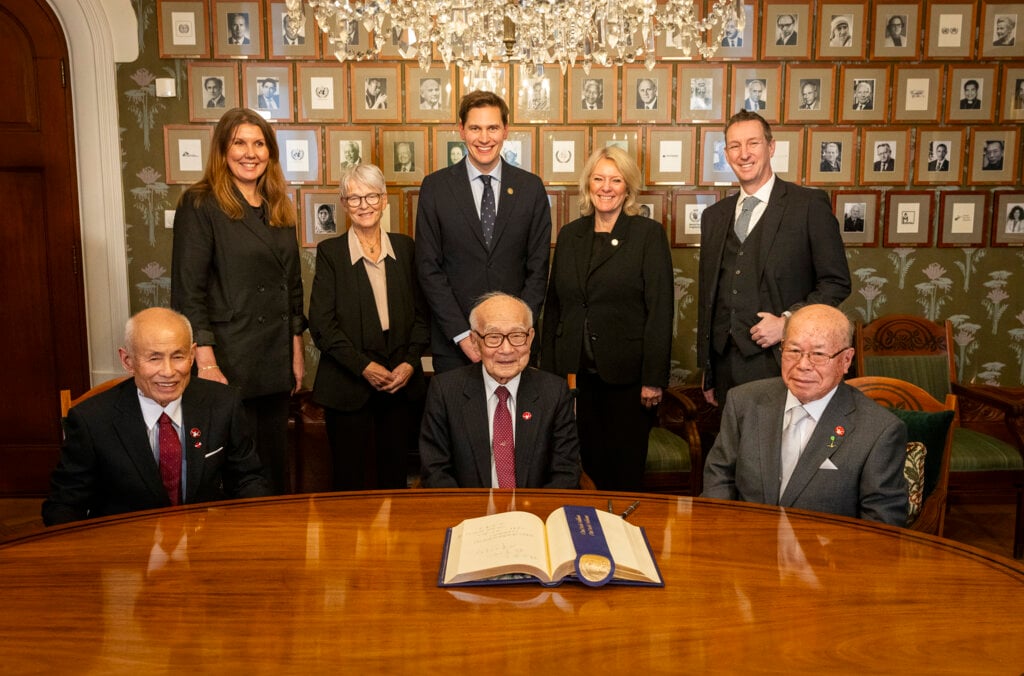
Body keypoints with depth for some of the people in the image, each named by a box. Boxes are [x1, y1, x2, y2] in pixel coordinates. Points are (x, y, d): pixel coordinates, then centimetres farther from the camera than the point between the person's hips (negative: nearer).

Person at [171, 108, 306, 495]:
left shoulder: (279, 209, 13)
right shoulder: (200, 205, -6)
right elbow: (187, 291, -12)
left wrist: (297, 352, 12)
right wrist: (206, 363, -17)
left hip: (275, 361, 6)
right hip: (227, 361, -6)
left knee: (274, 468, 14)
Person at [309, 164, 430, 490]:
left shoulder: (405, 247, 9)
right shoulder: (330, 252, 0)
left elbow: (422, 313, 9)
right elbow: (321, 323, -5)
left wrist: (410, 362, -5)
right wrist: (364, 366, -12)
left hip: (403, 382, 3)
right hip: (348, 386, -2)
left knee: (395, 475, 9)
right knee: (349, 478, 4)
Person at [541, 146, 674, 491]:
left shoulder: (649, 234, -2)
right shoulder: (570, 235, 10)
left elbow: (660, 310, -7)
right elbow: (554, 306, 13)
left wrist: (653, 378, -12)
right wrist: (548, 369, 8)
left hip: (626, 374, -3)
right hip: (577, 373, 4)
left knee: (625, 472, 4)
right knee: (588, 466, 8)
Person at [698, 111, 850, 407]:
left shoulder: (810, 204, -2)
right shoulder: (713, 215, 13)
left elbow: (836, 282, -2)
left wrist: (787, 321, -15)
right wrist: (707, 371, 14)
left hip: (780, 363, -4)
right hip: (725, 364, 4)